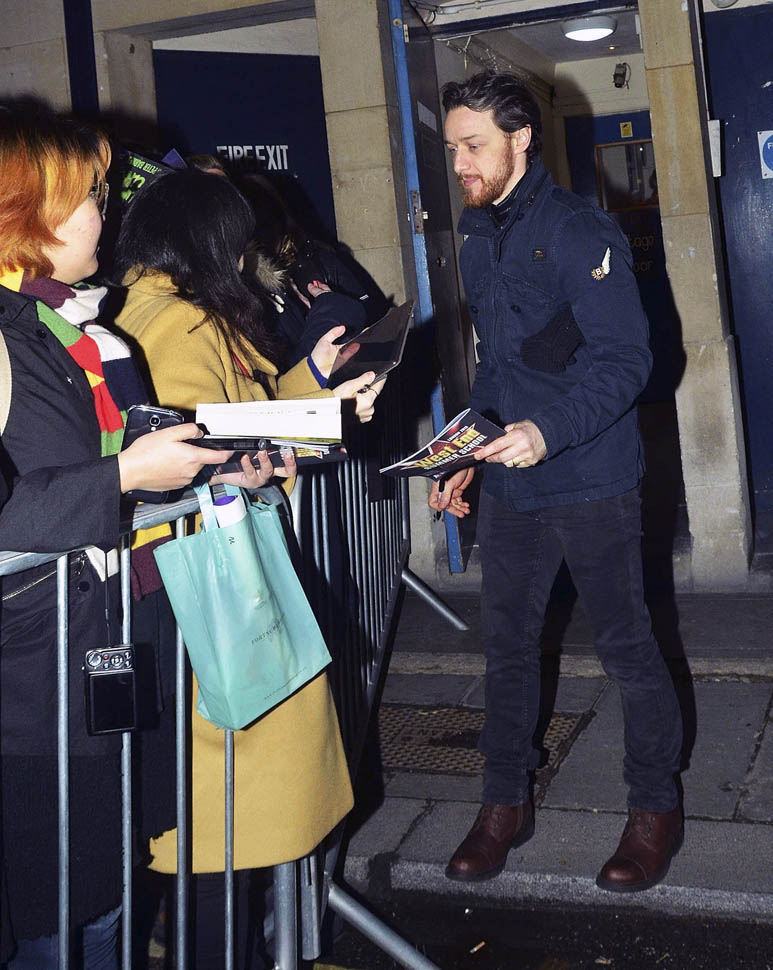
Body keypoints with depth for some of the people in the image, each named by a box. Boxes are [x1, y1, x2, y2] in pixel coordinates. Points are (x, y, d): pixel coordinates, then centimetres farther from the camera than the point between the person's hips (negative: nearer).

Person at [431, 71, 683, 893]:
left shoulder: (579, 232, -11)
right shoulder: (477, 244, 12)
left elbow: (624, 359, -17)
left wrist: (552, 429, -31)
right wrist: (467, 457, 15)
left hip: (589, 481, -7)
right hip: (508, 485, 7)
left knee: (625, 645, 5)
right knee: (506, 642, 12)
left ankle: (655, 807, 22)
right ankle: (505, 803, 26)